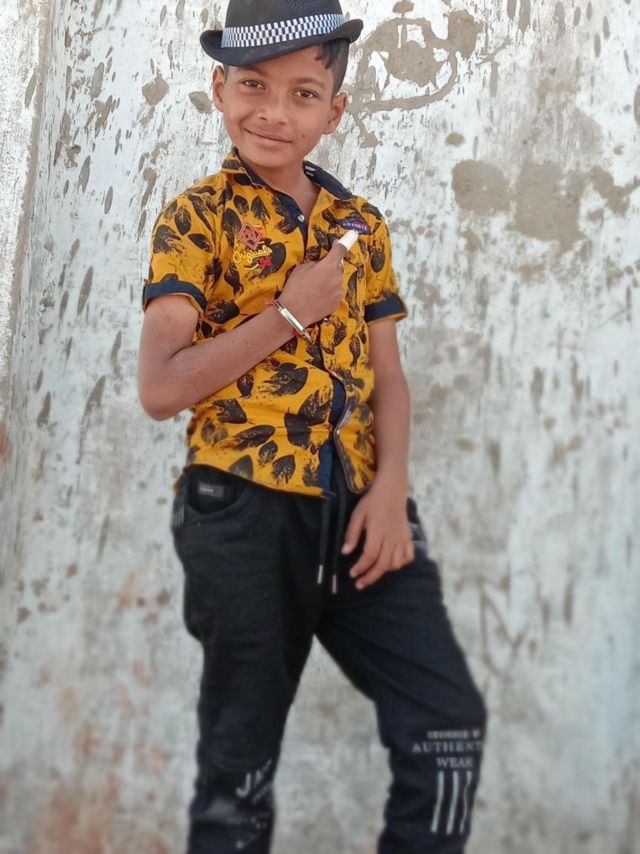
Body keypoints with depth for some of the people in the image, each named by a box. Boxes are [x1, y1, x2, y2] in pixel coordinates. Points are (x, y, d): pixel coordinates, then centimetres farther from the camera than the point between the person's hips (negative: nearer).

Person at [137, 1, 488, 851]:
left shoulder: (361, 224, 12)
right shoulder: (196, 218, -2)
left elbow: (386, 374, 10)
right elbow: (161, 388, -11)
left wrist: (390, 489, -6)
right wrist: (290, 312, -13)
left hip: (356, 510, 4)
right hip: (244, 512, -4)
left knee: (450, 724, 0)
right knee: (240, 757, 8)